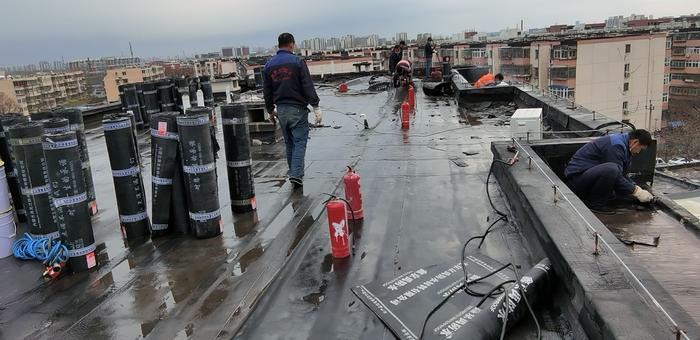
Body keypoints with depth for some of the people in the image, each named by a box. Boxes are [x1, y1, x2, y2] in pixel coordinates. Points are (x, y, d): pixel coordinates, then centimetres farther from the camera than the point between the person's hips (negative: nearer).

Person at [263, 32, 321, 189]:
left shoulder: (269, 65, 9)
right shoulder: (297, 61, -7)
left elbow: (266, 91, 13)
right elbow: (308, 86, -12)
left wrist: (271, 110, 24)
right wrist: (316, 107, -9)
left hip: (281, 110, 5)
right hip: (298, 108, -5)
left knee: (289, 143, 14)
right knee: (299, 142, -2)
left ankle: (293, 174, 18)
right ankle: (296, 174, -12)